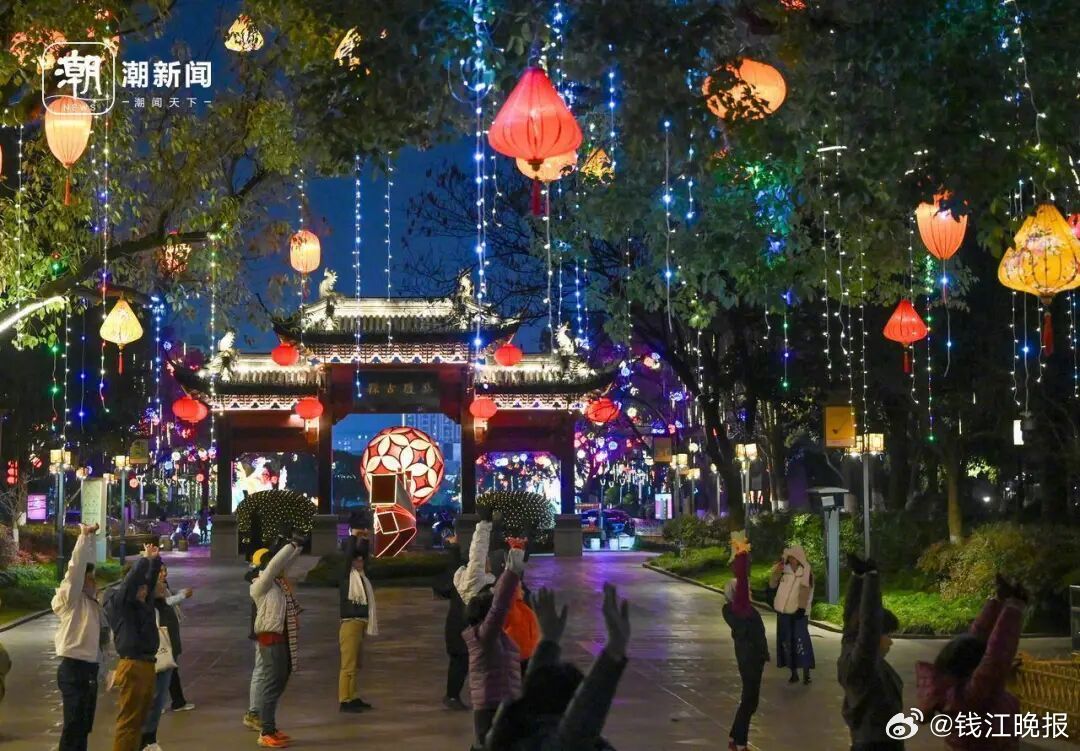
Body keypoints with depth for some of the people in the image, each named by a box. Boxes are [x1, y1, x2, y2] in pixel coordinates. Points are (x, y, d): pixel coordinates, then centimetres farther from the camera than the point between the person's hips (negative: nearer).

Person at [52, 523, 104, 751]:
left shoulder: (90, 602, 14)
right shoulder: (72, 598, -7)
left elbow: (88, 563, 17)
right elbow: (77, 567, -18)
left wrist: (91, 538, 20)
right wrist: (84, 536, -17)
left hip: (89, 667, 9)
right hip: (73, 668, -9)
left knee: (84, 725, 13)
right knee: (73, 725, -9)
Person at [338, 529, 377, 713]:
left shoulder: (361, 575, 14)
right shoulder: (347, 575, -6)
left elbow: (364, 554, 20)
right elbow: (348, 556, -17)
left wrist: (364, 539, 10)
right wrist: (353, 536, -11)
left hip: (360, 624, 9)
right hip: (350, 624, -9)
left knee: (356, 665, 14)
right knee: (348, 665, -10)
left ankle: (354, 698, 21)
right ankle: (344, 701, -9)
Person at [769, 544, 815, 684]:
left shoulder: (806, 572, -6)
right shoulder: (785, 570, 6)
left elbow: (805, 592, -12)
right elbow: (772, 584, 7)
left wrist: (802, 608, -19)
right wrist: (776, 571, -7)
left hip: (798, 612, -5)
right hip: (783, 612, 5)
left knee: (801, 641, -11)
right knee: (787, 642, 8)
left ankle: (806, 673, -4)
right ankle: (794, 673, 17)